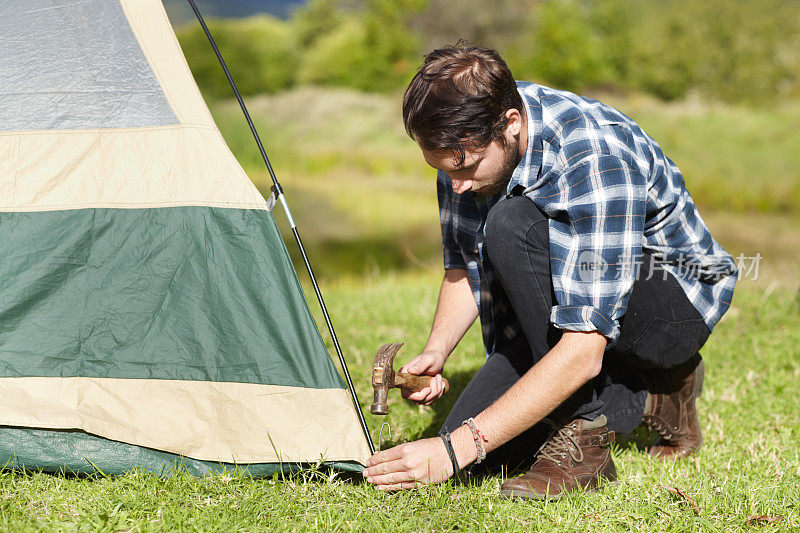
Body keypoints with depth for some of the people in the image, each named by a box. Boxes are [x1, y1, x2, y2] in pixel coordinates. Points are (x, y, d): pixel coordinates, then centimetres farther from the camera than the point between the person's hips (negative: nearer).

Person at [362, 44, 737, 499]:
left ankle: (582, 435, -21)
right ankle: (645, 397, 6)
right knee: (474, 451, -12)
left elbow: (582, 353, -38)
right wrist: (435, 352, -16)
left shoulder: (597, 159, -35)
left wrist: (457, 449, -39)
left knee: (512, 224, -33)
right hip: (567, 306, 7)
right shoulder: (468, 137, -13)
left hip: (679, 300, -7)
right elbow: (466, 264, 4)